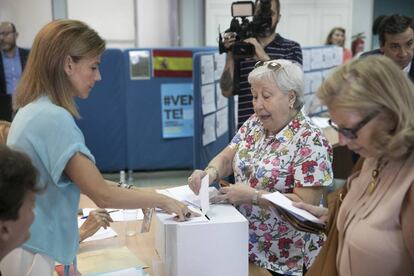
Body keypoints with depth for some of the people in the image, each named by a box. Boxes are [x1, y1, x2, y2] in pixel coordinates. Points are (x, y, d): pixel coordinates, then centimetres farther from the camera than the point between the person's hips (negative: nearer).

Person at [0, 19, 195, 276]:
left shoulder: (33, 109, 6)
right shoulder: (53, 118, -24)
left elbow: (82, 178, 12)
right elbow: (103, 195, -23)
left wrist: (134, 193, 6)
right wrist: (161, 200, -10)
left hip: (22, 242, 9)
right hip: (31, 252, -9)